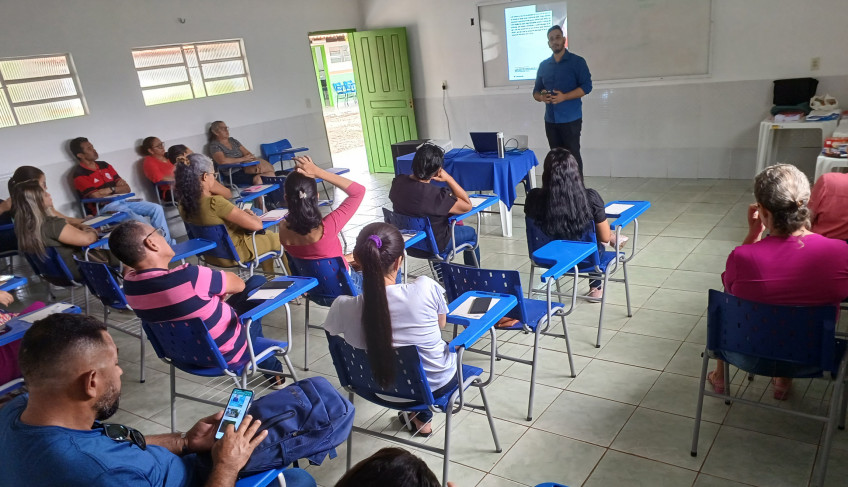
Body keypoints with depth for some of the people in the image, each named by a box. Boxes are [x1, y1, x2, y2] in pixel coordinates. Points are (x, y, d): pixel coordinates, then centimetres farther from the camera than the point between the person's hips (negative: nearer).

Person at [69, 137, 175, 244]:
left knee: (156, 208, -9)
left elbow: (126, 188, 12)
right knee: (138, 220, -31)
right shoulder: (79, 174, -5)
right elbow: (95, 195, -18)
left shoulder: (104, 165, 16)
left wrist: (108, 190, -6)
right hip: (104, 207, -7)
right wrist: (113, 189, -1)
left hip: (121, 202, 7)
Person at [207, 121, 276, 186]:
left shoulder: (233, 141, 20)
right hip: (234, 174, -6)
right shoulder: (214, 145, 0)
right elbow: (222, 161, -17)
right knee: (257, 179, -35)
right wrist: (243, 159, -12)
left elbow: (247, 153, 11)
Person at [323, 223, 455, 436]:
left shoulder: (344, 307, -27)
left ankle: (418, 414, 42)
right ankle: (421, 417, 44)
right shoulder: (426, 288, -31)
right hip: (437, 383, -1)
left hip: (382, 386, 2)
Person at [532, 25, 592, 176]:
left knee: (573, 156, -4)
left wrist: (563, 97, -20)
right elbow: (536, 91, 17)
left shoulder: (577, 62, -1)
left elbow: (586, 86, -8)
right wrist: (541, 97, -8)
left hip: (571, 119, -5)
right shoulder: (543, 65, 14)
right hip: (550, 120, 5)